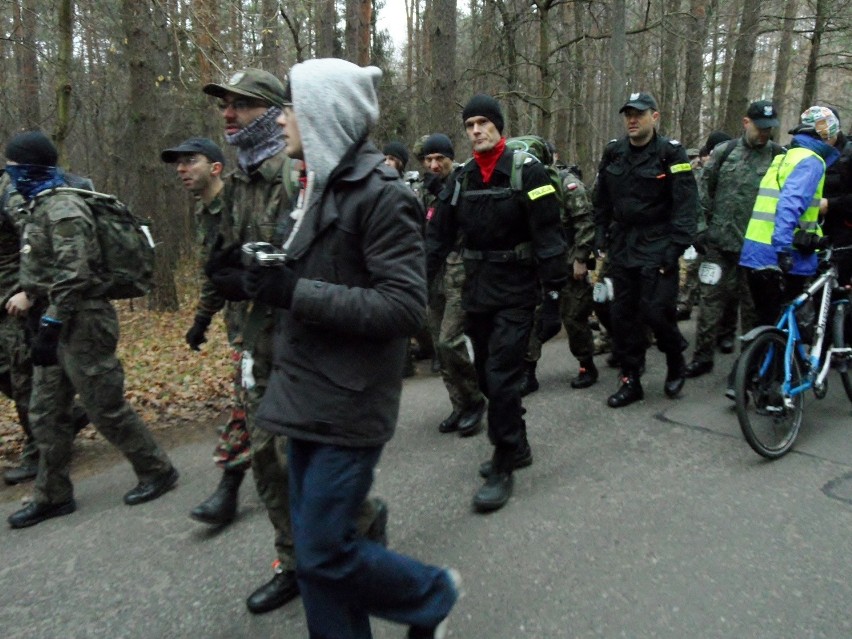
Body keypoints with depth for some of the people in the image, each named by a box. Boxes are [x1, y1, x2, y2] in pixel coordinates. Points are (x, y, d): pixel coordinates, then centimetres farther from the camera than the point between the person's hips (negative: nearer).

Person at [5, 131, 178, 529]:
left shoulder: (64, 209, -16)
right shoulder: (41, 207, 16)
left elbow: (73, 276, -23)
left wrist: (48, 328, -23)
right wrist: (45, 326, 20)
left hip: (81, 325, -10)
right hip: (59, 326, 10)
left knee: (106, 408, -1)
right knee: (45, 414, 13)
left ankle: (157, 471, 15)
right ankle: (52, 496, 24)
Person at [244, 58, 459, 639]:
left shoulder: (382, 195, -14)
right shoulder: (320, 187, 13)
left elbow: (405, 306, -21)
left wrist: (297, 293, -22)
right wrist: (273, 280, 6)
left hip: (348, 408, -9)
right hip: (308, 399, 9)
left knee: (325, 553, 1)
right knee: (314, 549, 16)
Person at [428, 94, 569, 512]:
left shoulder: (527, 172, -7)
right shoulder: (462, 178, 9)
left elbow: (548, 238, -11)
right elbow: (438, 236, 9)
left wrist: (552, 299, -15)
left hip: (516, 293, -6)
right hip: (476, 291, 6)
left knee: (502, 377, -9)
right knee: (487, 376, 12)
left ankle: (503, 469, 4)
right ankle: (516, 446, 32)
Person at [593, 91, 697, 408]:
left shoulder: (671, 153, -6)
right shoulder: (613, 153, 8)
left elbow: (685, 203, -10)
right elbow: (601, 201, 14)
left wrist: (676, 247, -17)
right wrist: (601, 240, 10)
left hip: (657, 248, -5)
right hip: (621, 247, 5)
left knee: (656, 312, -9)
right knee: (622, 314, 6)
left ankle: (676, 363, 21)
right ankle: (631, 380, 18)